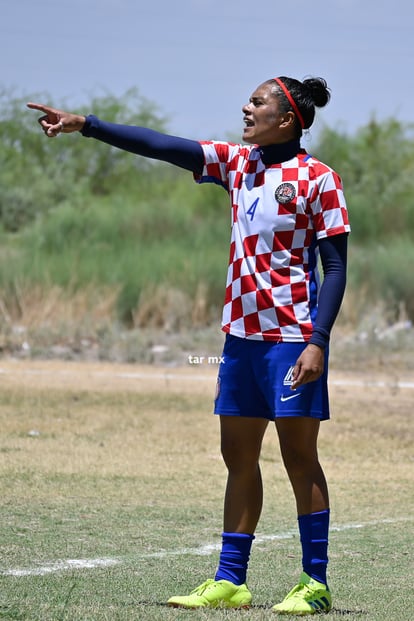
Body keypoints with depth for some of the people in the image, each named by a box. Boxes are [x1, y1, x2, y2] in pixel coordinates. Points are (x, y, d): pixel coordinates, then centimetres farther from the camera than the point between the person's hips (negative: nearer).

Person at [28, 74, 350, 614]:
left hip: (292, 337, -7)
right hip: (241, 332, 7)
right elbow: (163, 146, 4)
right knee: (238, 456, 8)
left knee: (299, 456, -3)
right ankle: (230, 580, 13)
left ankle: (316, 584, 3)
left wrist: (318, 342, -17)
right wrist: (86, 125, -3)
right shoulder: (237, 163, 9)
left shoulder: (318, 178, -8)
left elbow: (336, 266, -9)